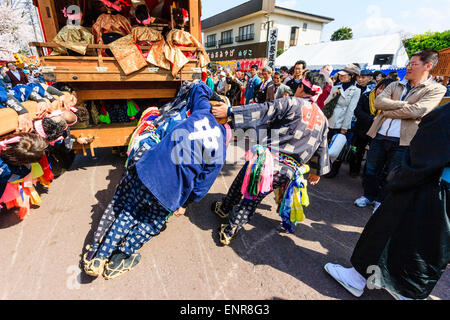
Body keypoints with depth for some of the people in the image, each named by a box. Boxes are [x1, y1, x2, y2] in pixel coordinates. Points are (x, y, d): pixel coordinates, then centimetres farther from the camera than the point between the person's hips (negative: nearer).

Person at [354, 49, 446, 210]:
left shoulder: (436, 89, -1)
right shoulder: (395, 85, 12)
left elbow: (416, 111, -17)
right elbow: (378, 102, -5)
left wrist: (387, 112, -9)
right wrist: (404, 104, -13)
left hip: (402, 141, -4)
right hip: (379, 135, 4)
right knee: (371, 170, 13)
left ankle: (381, 200, 30)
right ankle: (368, 195, 34)